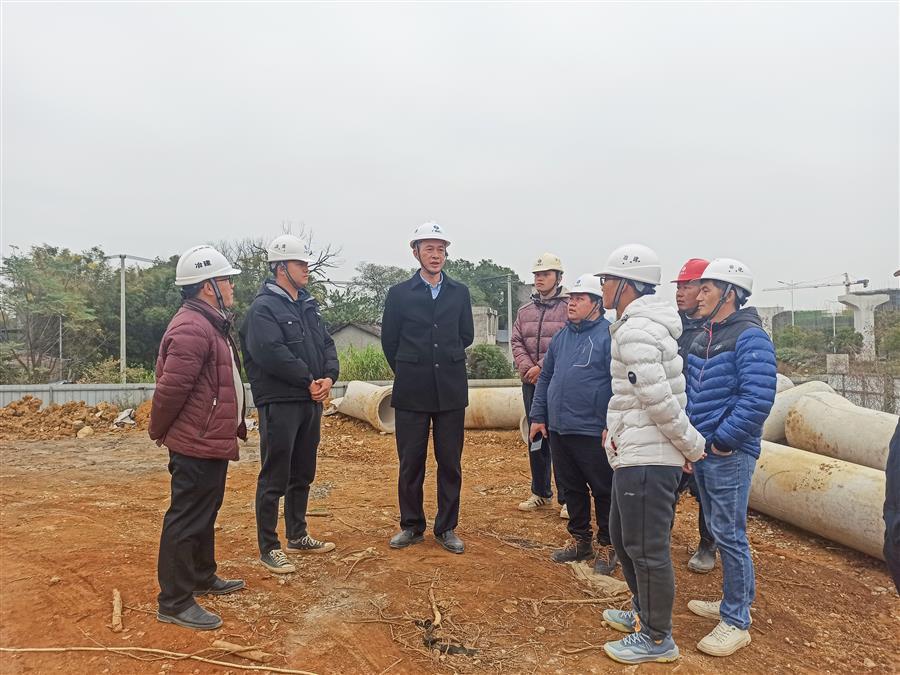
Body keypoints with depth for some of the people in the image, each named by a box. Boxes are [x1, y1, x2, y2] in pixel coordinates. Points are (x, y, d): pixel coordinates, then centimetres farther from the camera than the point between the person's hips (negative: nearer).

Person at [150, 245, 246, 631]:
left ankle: (202, 577, 38)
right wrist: (159, 432, -9)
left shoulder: (210, 323, 14)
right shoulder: (192, 328, -22)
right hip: (197, 445, -11)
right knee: (187, 520, -1)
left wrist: (233, 426, 19)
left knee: (205, 514, 22)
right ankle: (174, 603, 11)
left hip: (211, 442, 11)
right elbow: (170, 388, -23)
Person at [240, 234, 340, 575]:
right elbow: (273, 354, -23)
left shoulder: (307, 305, 15)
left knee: (303, 475, 18)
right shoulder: (263, 308, -11)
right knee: (274, 479, 1)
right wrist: (309, 380, -16)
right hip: (279, 403, -8)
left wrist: (328, 377, -6)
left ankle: (298, 536, 33)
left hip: (311, 401, 8)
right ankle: (268, 548, 13)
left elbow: (327, 344, 12)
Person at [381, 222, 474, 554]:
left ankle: (446, 528, 21)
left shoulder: (459, 292, 6)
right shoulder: (399, 293, 1)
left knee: (450, 463, 7)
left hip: (451, 390, 1)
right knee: (410, 462, 8)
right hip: (411, 392, -1)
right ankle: (411, 526, 24)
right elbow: (389, 340, 7)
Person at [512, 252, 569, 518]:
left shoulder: (569, 307, -4)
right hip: (531, 383, 6)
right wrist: (527, 368, -6)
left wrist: (543, 367, -16)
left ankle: (566, 497, 8)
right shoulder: (525, 310, 14)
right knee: (536, 437, 13)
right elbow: (516, 342, 10)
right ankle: (540, 492, 27)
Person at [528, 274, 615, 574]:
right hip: (558, 428, 7)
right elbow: (545, 378, 17)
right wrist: (538, 416, 13)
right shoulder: (562, 336, 12)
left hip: (593, 433, -7)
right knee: (571, 487, 17)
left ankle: (607, 546, 23)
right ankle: (580, 540, 33)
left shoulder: (609, 335, -10)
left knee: (603, 490, 7)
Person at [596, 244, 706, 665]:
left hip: (646, 459, -11)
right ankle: (644, 613, 40)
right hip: (636, 454, 11)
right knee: (623, 537, 23)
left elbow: (660, 400, -22)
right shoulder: (645, 325, 14)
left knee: (646, 549, 3)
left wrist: (693, 445, -11)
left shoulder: (635, 331, -18)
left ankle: (657, 639, 20)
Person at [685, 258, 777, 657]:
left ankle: (736, 623, 14)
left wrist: (721, 441, -19)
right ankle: (734, 603, 35)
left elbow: (757, 399, -23)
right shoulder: (704, 338, 12)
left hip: (729, 456, -9)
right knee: (718, 531, 19)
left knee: (729, 535, 0)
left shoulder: (749, 337, -14)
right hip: (701, 452, 9)